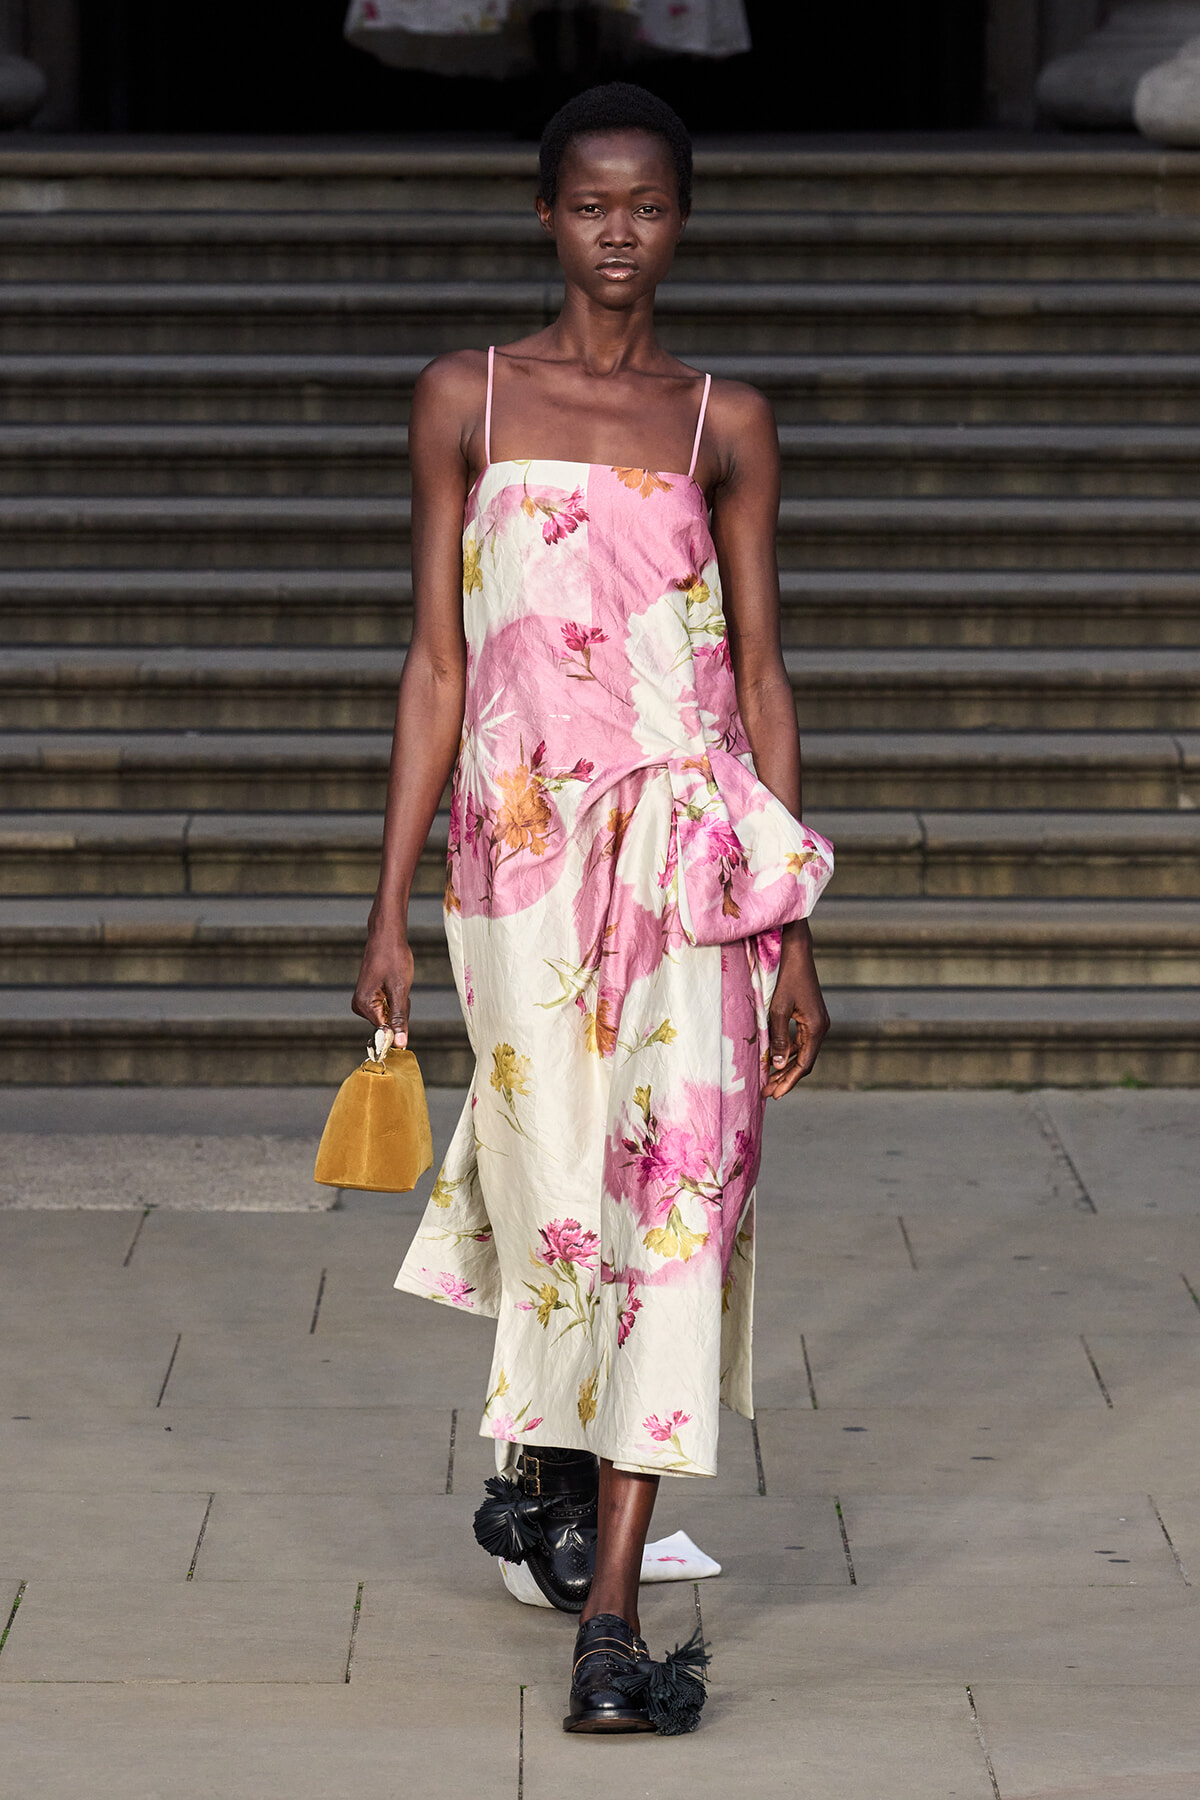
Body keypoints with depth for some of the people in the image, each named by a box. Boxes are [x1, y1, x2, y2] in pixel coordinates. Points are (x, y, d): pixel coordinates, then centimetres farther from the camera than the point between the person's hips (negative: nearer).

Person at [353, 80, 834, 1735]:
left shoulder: (724, 425, 7)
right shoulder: (468, 401, 6)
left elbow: (761, 674, 7)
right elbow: (436, 665, 6)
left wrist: (793, 934, 3)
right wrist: (391, 909, 2)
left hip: (693, 853, 0)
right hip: (523, 846, 0)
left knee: (679, 1194, -9)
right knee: (560, 1185, 5)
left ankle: (608, 1613, -7)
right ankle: (540, 1465, 38)